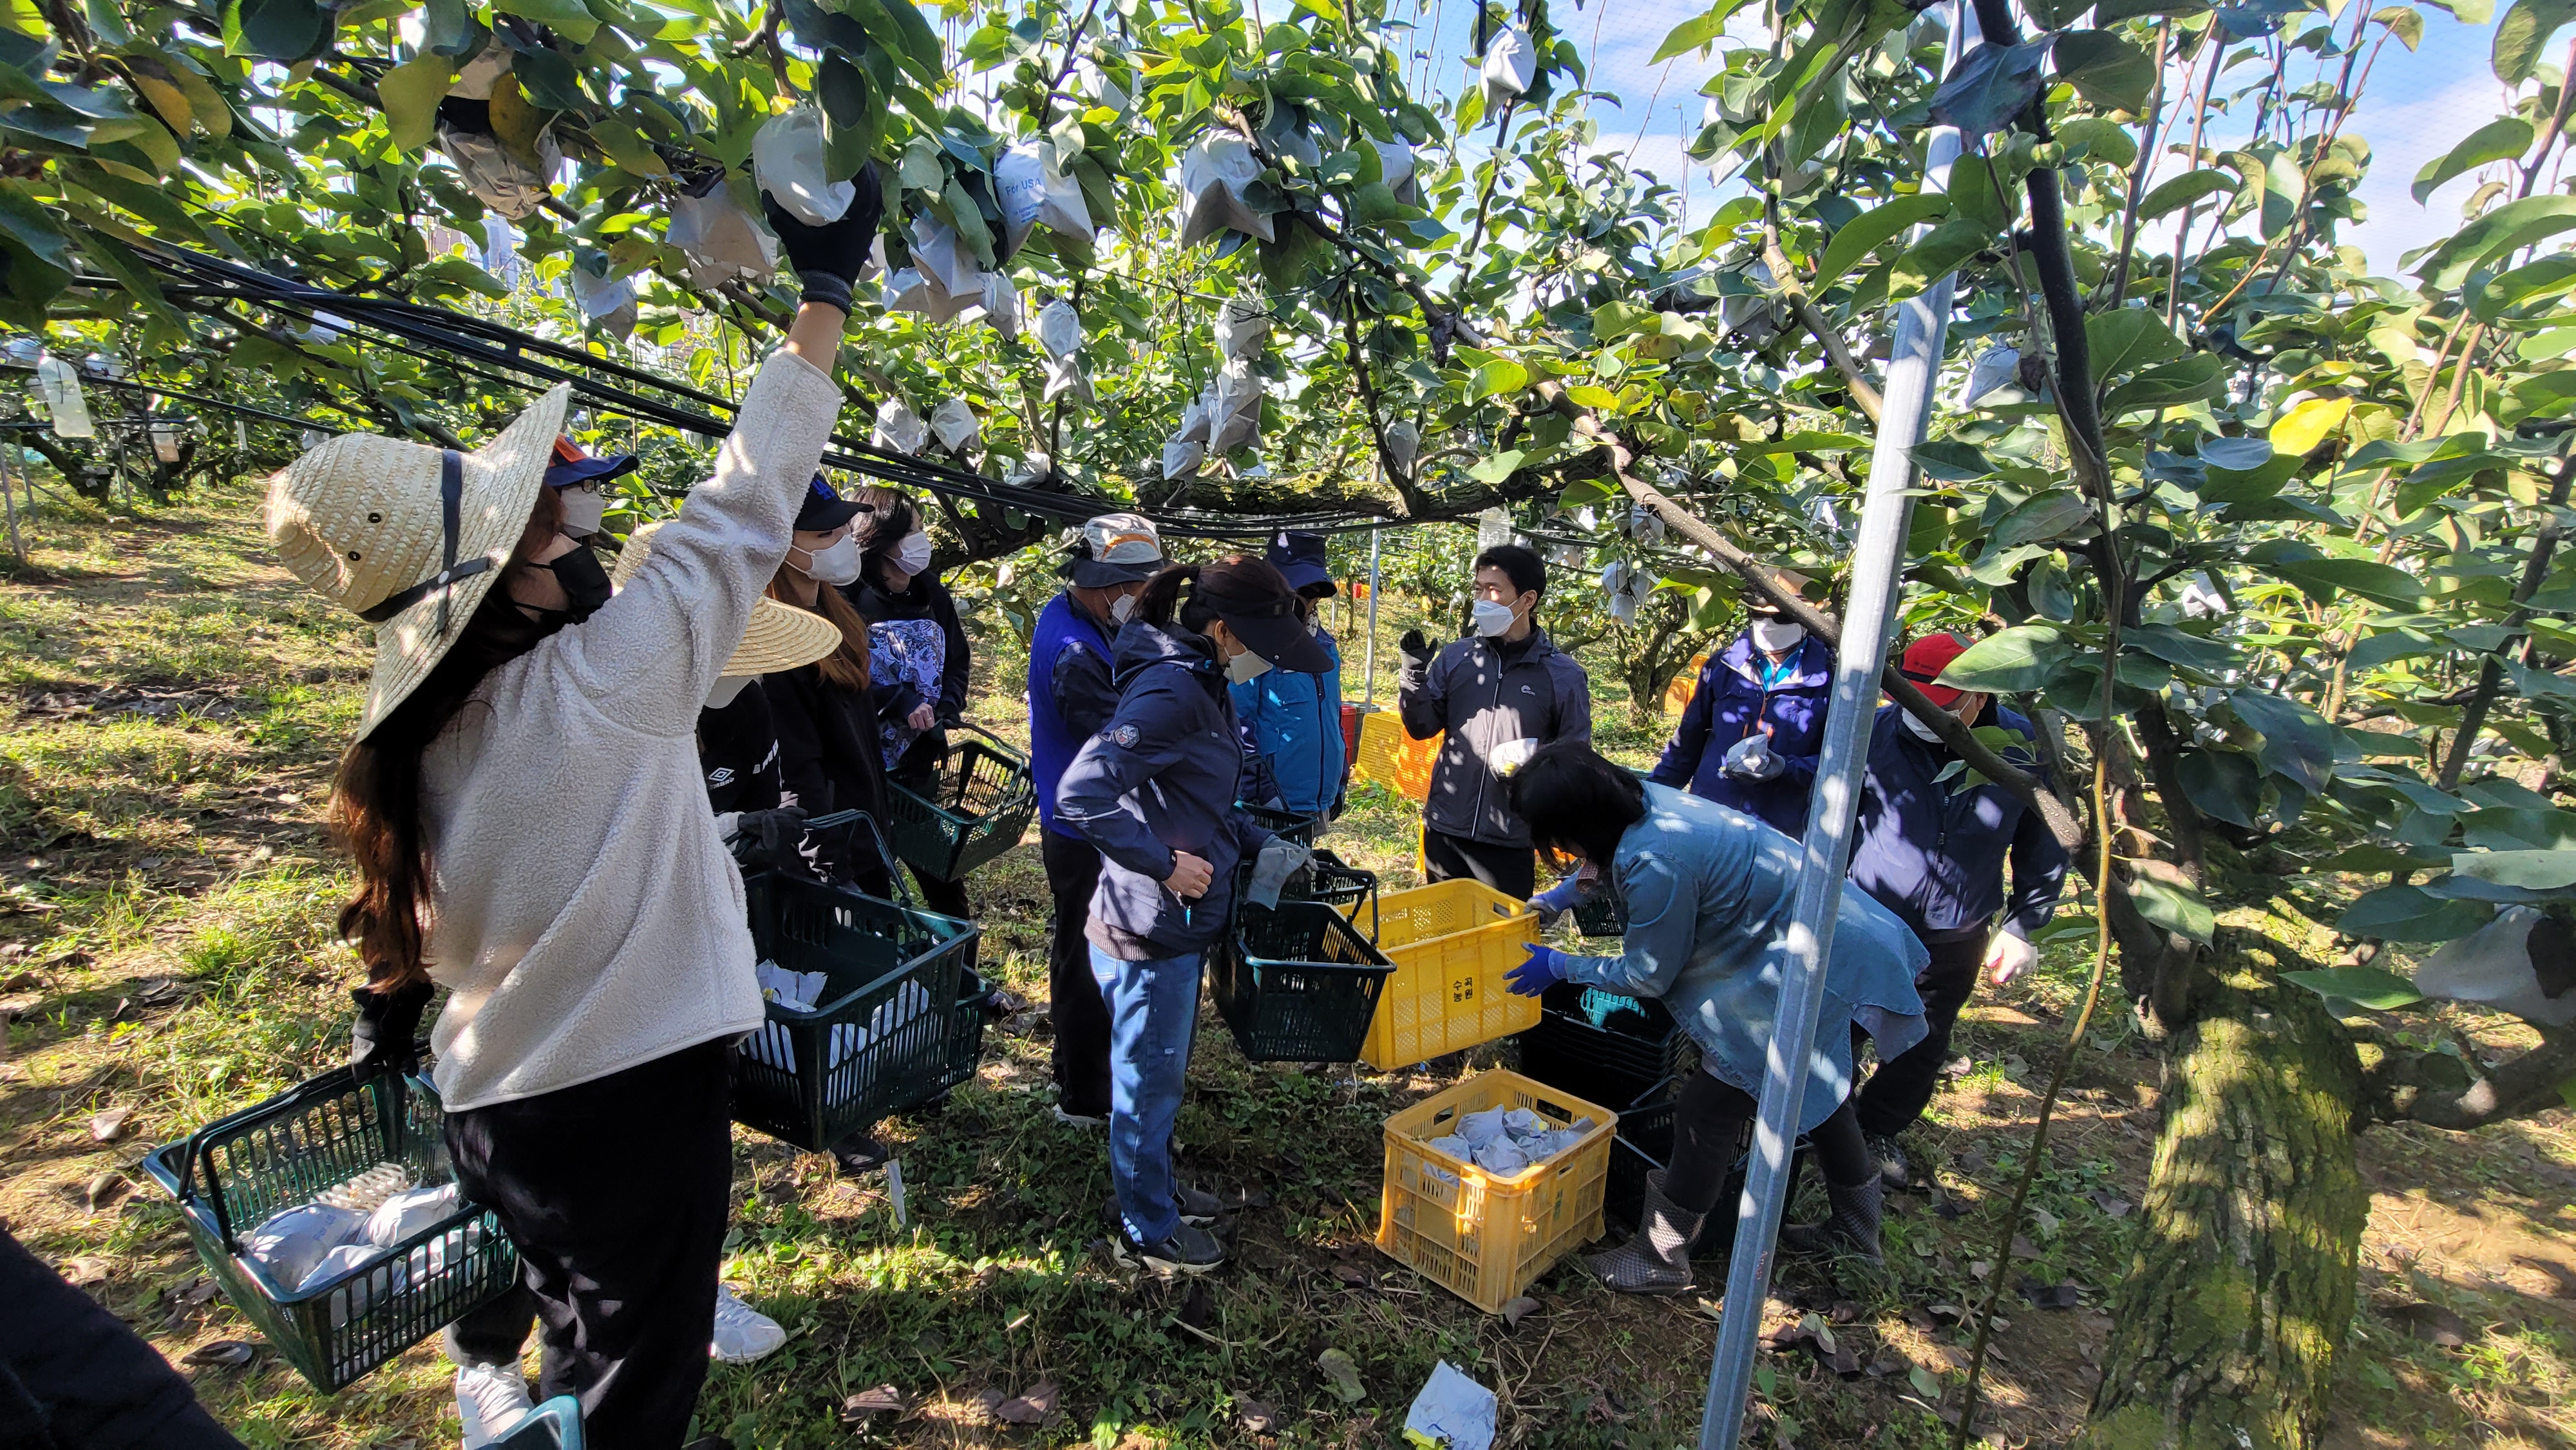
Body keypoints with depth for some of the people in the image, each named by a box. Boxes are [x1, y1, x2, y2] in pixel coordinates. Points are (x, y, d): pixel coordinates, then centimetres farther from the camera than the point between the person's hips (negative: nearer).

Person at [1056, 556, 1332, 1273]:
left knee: (1162, 1073, 25)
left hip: (1179, 923, 10)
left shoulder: (1203, 684, 7)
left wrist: (1261, 844, 9)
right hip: (1150, 928, -10)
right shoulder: (1171, 690, -25)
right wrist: (1165, 862, -25)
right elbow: (1080, 794, -32)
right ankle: (1147, 1231, 31)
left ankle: (1155, 1190, 46)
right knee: (1149, 1081, 10)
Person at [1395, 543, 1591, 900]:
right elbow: (1422, 728, 6)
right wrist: (1413, 674, -8)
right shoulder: (1455, 657, 4)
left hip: (1512, 843, -2)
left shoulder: (1564, 674, -2)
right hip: (1444, 832, 3)